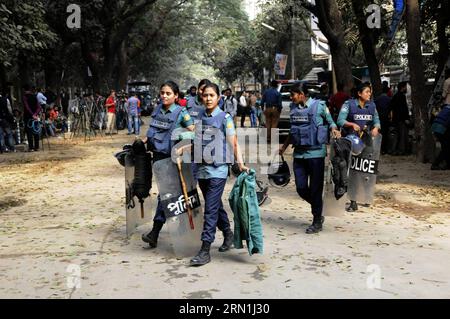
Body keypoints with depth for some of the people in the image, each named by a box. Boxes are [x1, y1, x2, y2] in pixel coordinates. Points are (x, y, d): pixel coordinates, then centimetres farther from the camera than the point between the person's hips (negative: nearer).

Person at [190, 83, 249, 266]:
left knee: (211, 210, -7)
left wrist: (240, 164, -16)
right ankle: (228, 234, 39)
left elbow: (233, 144, -7)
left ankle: (205, 251, -4)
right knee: (216, 206, 18)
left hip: (218, 170, -5)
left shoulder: (225, 118, -4)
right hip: (202, 169, 6)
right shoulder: (199, 117, 10)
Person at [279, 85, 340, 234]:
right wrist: (284, 146, 23)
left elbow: (330, 122, 5)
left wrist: (334, 130, -15)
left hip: (316, 153, -5)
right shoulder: (294, 108, 10)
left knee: (315, 188, 1)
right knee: (301, 188, 3)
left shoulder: (319, 106, -5)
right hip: (299, 153, 5)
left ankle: (317, 222, 15)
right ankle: (318, 207, 29)